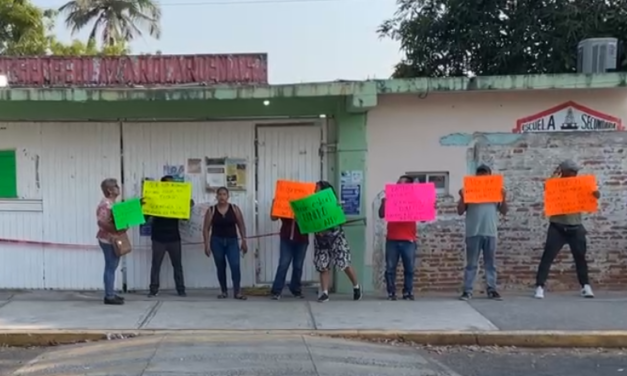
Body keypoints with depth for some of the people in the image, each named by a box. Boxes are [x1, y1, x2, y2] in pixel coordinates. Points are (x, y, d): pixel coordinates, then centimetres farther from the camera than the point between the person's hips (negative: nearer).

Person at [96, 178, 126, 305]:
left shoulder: (112, 202, 14)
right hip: (108, 240, -10)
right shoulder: (105, 204, -17)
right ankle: (109, 296, -2)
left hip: (114, 239, 10)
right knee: (110, 267, -6)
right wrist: (116, 230, -24)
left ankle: (111, 294, 18)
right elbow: (101, 222, -25)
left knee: (112, 267, 12)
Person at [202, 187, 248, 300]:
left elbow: (241, 226, 5)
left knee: (235, 265, -14)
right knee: (220, 267, 6)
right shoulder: (211, 210, 0)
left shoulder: (234, 209, 2)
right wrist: (207, 244, -6)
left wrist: (244, 241, 0)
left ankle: (237, 292, -8)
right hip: (217, 241, 0)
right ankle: (224, 291, 17)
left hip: (232, 241, 0)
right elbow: (206, 229, 0)